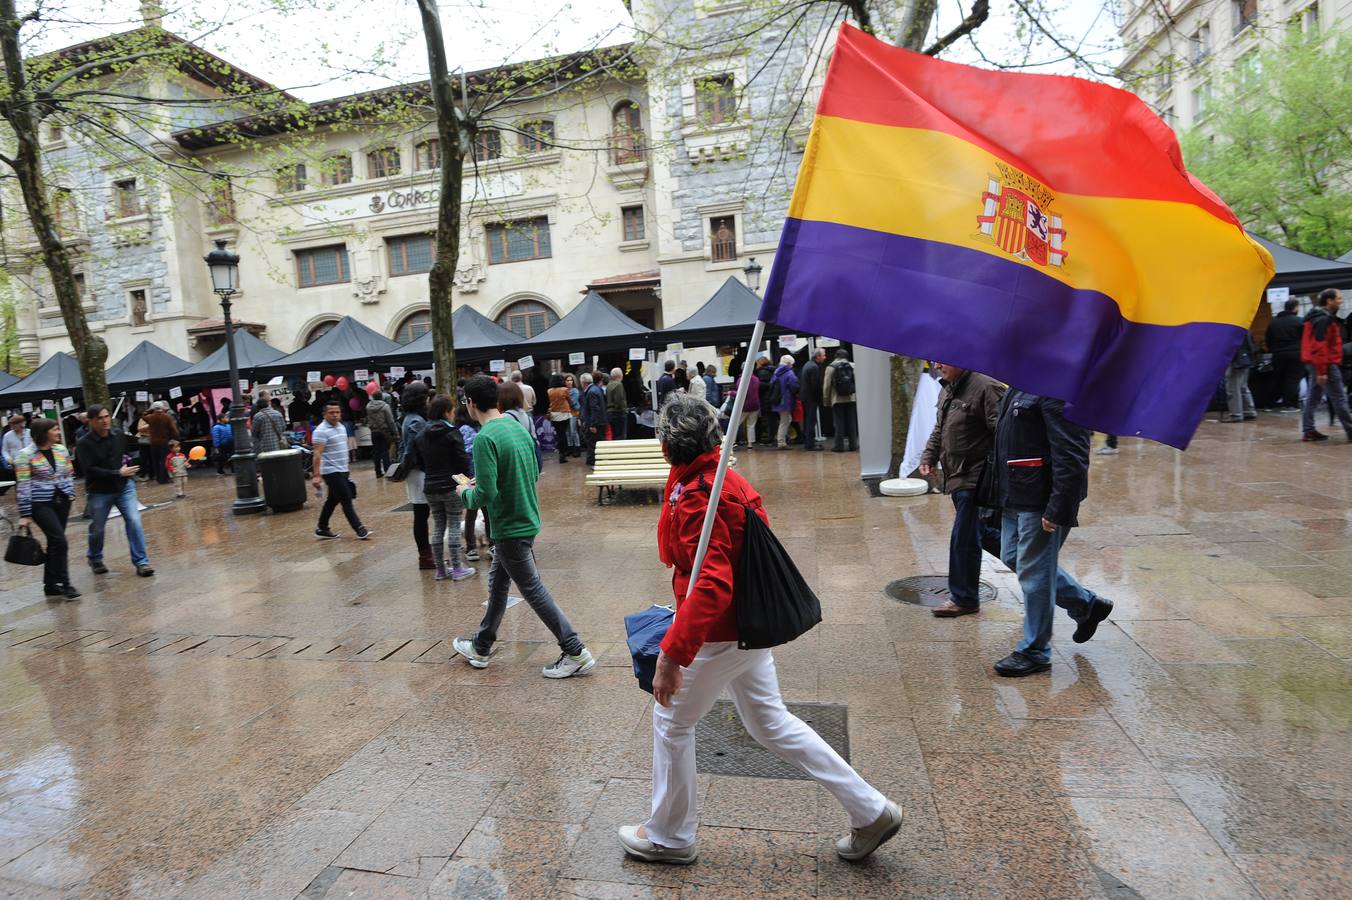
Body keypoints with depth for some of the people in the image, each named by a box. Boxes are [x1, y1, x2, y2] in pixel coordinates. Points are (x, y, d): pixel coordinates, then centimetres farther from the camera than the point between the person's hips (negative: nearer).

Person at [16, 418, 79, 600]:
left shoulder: (61, 449, 6)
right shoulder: (25, 455, -10)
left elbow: (69, 475, 18)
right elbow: (24, 486, -10)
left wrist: (70, 494, 7)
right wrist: (25, 514, -10)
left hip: (62, 502, 5)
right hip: (41, 504, -5)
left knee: (54, 542, 10)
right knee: (60, 541, -11)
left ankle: (50, 584, 20)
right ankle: (65, 584, 0)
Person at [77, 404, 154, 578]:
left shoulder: (119, 436, -3)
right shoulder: (85, 444, -14)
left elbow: (129, 455, 15)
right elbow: (90, 470, -20)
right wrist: (118, 473, -24)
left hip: (124, 487, 2)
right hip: (99, 492, -2)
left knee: (134, 522, -9)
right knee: (97, 529, 13)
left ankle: (141, 562, -3)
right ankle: (95, 559, 40)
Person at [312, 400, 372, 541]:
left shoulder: (341, 427, 12)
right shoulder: (321, 431, -14)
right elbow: (317, 454, -20)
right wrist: (316, 475, -25)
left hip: (342, 471, 8)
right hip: (331, 472, -8)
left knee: (332, 500, 14)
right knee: (347, 500, -7)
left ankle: (322, 529, 25)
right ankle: (360, 530, -5)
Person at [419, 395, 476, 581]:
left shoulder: (422, 435, 7)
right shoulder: (452, 432, -12)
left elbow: (421, 462, 11)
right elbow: (462, 461, -12)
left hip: (430, 487, 6)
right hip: (451, 486, -6)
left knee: (438, 527, 12)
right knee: (454, 527, 2)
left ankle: (441, 569, 17)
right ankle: (457, 569, 6)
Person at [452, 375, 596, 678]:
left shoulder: (485, 438, -21)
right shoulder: (518, 427, 5)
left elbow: (486, 495, -25)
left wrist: (466, 492, -3)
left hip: (510, 528, -9)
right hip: (526, 520, 9)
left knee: (534, 591, 1)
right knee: (497, 584, 21)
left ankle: (576, 653, 7)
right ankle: (480, 647, 38)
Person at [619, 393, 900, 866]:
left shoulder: (696, 498, -24)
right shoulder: (727, 478, 4)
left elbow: (711, 587, -32)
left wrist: (671, 655, -30)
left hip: (719, 635, -9)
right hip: (751, 626, 9)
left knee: (671, 722, 12)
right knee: (770, 722, 21)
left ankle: (669, 837, 33)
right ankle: (870, 811, 28)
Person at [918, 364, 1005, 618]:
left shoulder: (986, 387, -16)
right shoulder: (947, 390, 13)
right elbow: (939, 430, 23)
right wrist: (929, 457, 11)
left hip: (975, 477, -9)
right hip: (956, 475, 9)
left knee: (963, 539, -3)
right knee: (986, 534, 18)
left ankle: (964, 599, 11)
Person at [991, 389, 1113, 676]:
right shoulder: (1020, 386, 11)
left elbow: (1071, 459, -24)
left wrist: (1058, 510, -23)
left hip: (1041, 502, -10)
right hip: (1016, 497, 10)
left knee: (1034, 572, 2)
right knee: (1013, 558, 20)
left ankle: (1034, 653, 19)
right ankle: (1086, 605, 36)